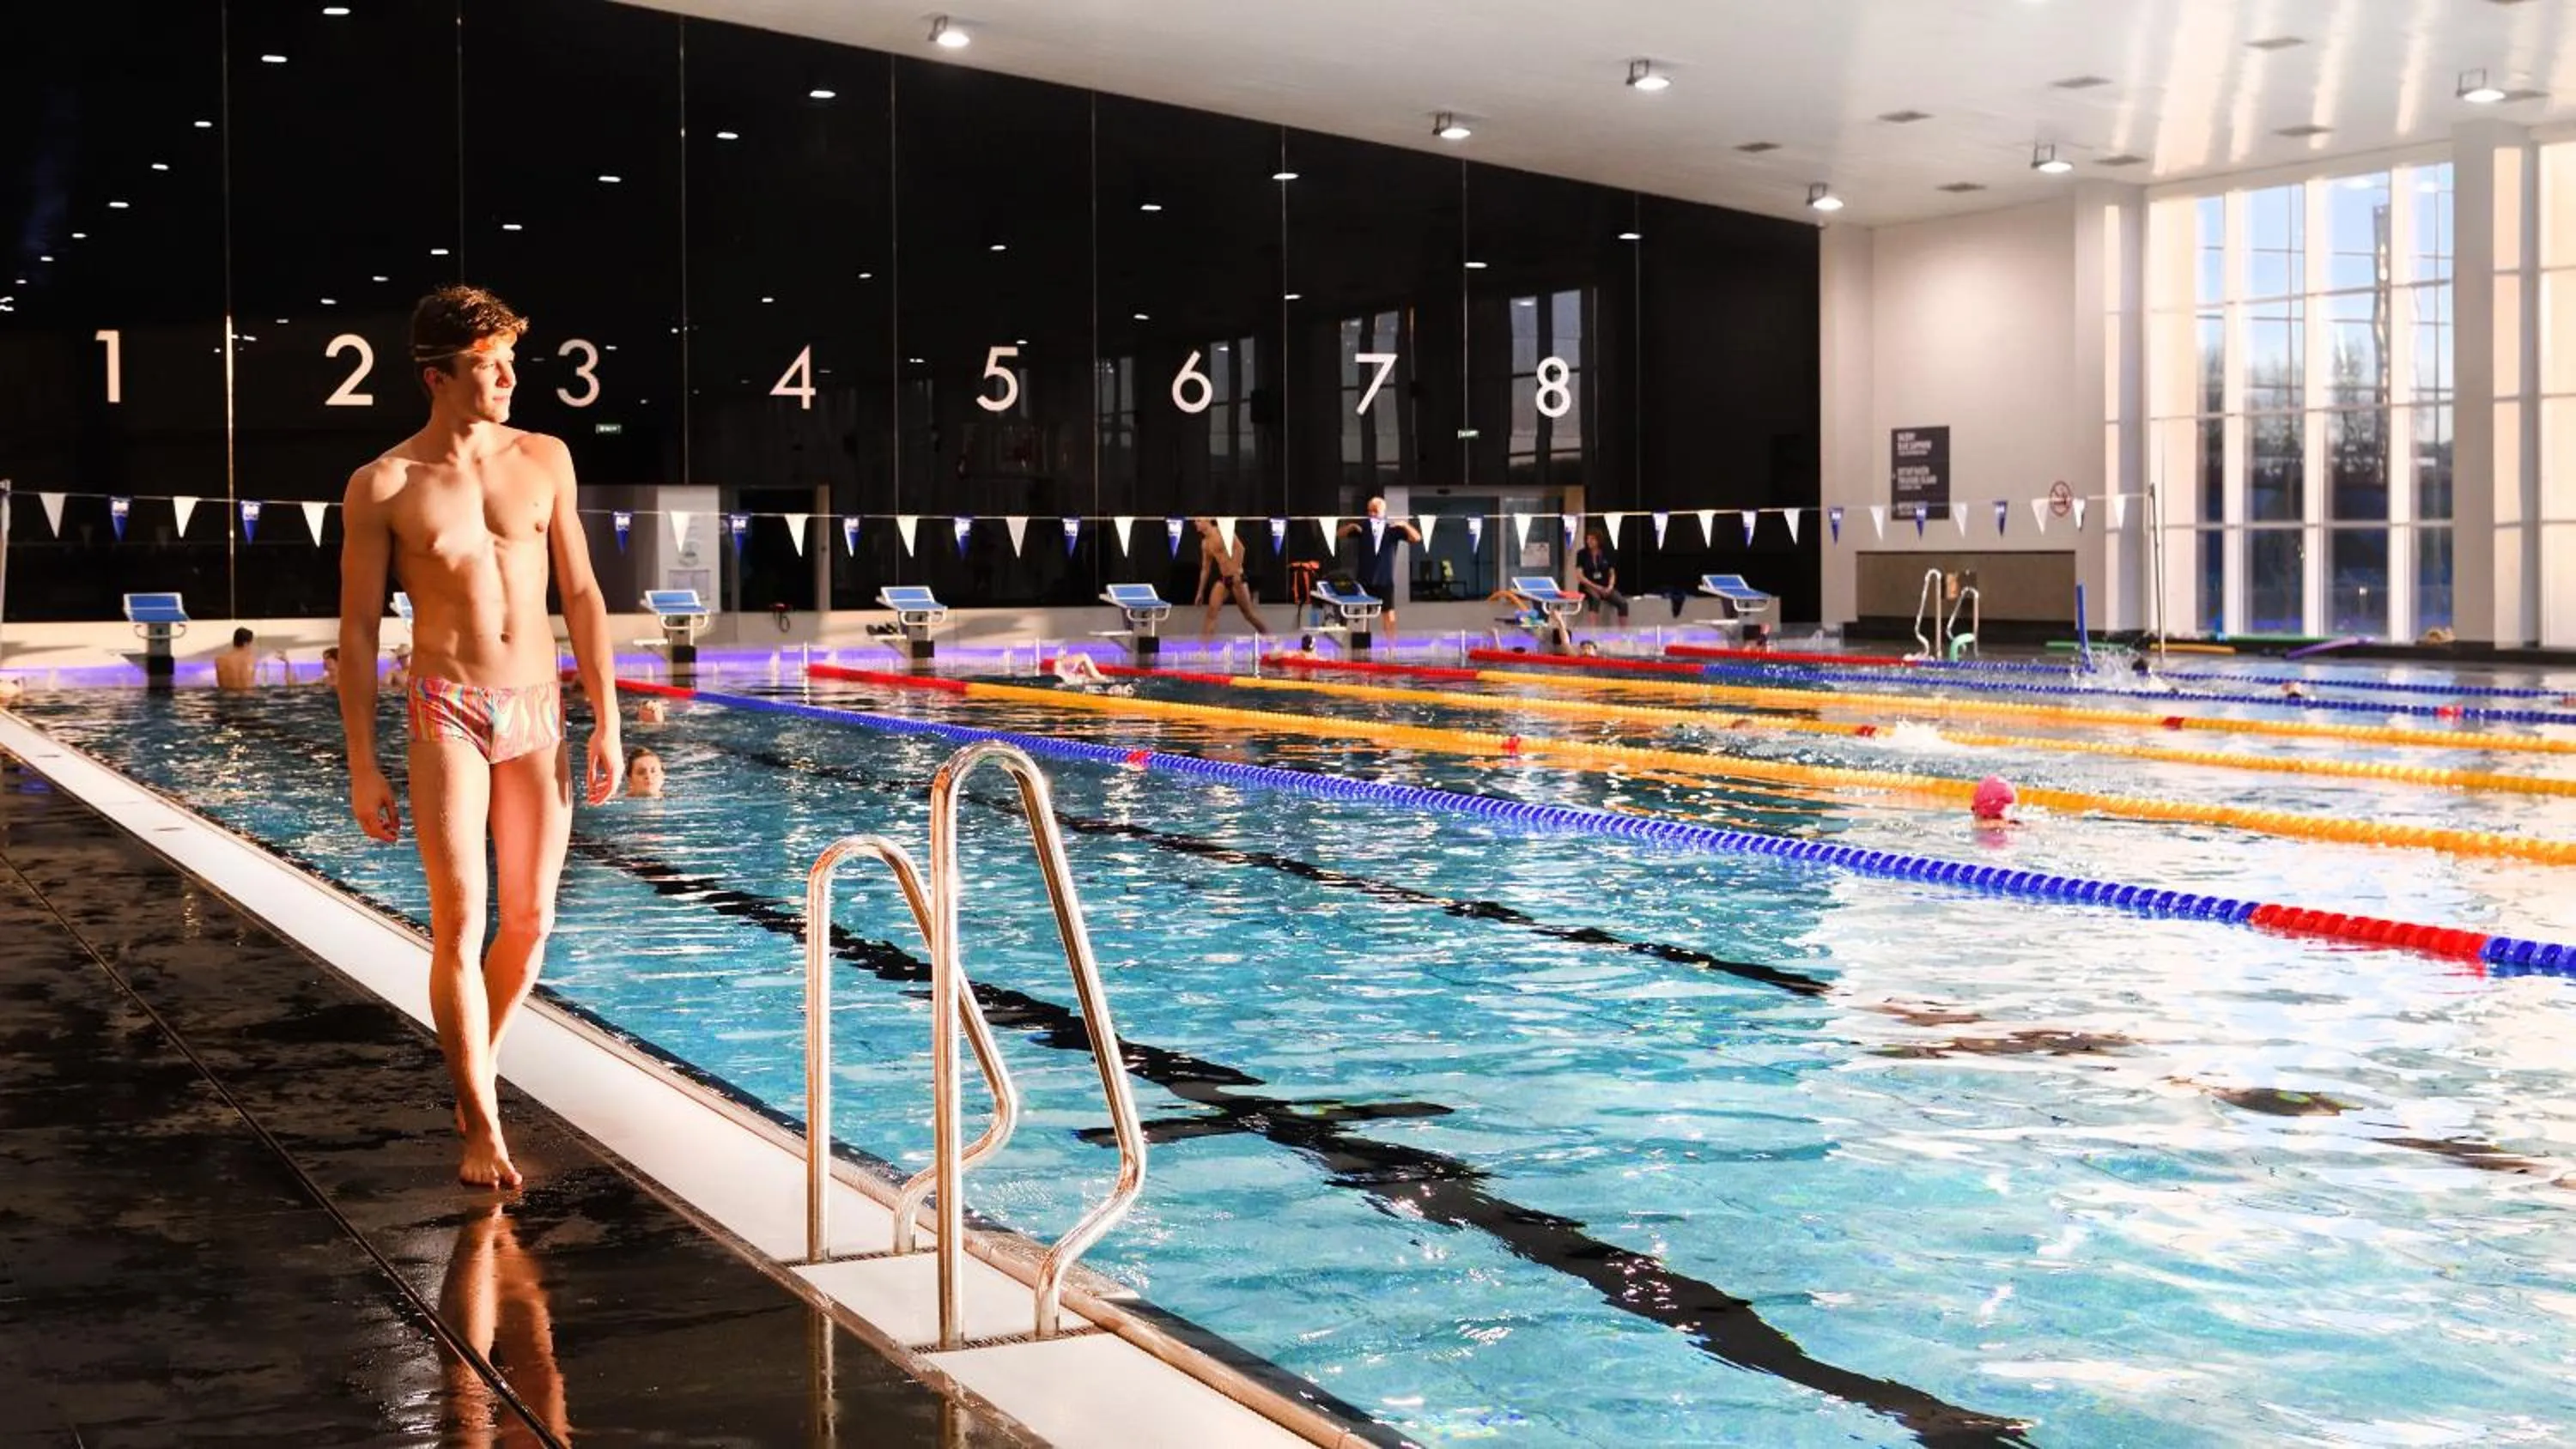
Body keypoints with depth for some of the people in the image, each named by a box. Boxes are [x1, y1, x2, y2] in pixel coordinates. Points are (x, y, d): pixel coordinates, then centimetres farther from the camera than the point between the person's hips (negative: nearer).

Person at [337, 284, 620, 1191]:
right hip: (447, 715, -3)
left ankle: (477, 1070, 30)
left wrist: (605, 722, 4)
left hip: (537, 712, 4)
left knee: (531, 922, 8)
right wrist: (362, 767, -4)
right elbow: (357, 630, 0)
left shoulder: (543, 459, 5)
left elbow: (581, 595, 9)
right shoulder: (383, 488, -4)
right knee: (460, 925, -7)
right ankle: (481, 1127, 0)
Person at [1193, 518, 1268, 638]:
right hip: (1223, 579, 7)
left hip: (1237, 578, -7)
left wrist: (1237, 571, -29)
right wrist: (1200, 591, 16)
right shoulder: (1205, 543, 13)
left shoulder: (1224, 532, -9)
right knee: (1211, 612, -8)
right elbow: (1205, 568, 19)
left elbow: (1240, 547, -21)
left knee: (1249, 613, 0)